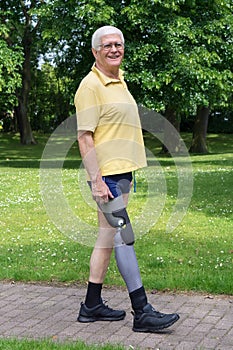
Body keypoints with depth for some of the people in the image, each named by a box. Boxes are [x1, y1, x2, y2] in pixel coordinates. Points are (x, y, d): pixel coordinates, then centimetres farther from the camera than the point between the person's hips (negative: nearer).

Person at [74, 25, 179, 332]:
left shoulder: (119, 82, 18)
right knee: (124, 238, -8)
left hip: (122, 172, 9)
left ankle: (92, 306, 19)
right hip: (106, 174, -9)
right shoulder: (91, 85, -11)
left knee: (107, 238, 11)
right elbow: (84, 137, -16)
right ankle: (142, 312, -4)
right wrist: (96, 180, -21)